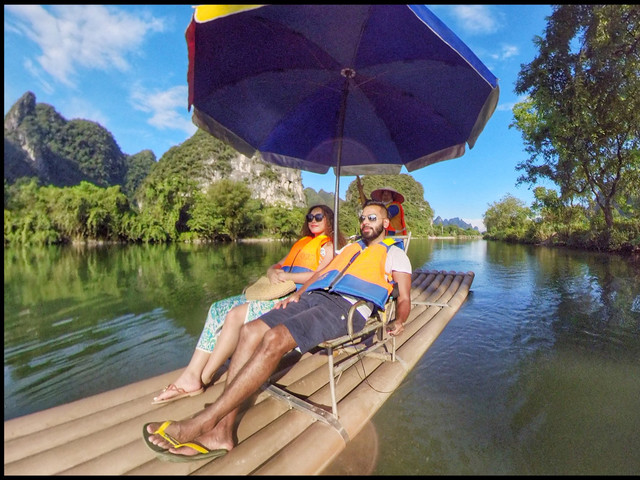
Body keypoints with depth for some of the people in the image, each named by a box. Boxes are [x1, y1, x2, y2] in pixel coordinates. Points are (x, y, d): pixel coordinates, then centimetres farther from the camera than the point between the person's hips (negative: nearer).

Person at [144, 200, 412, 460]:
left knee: (274, 340, -28)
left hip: (348, 307, -7)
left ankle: (204, 421, -18)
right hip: (314, 297, 7)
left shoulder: (394, 253, 17)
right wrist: (296, 294, 10)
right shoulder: (351, 247, 33)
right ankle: (221, 431, -13)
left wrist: (398, 322, -7)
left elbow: (404, 298, 11)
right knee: (251, 331, -14)